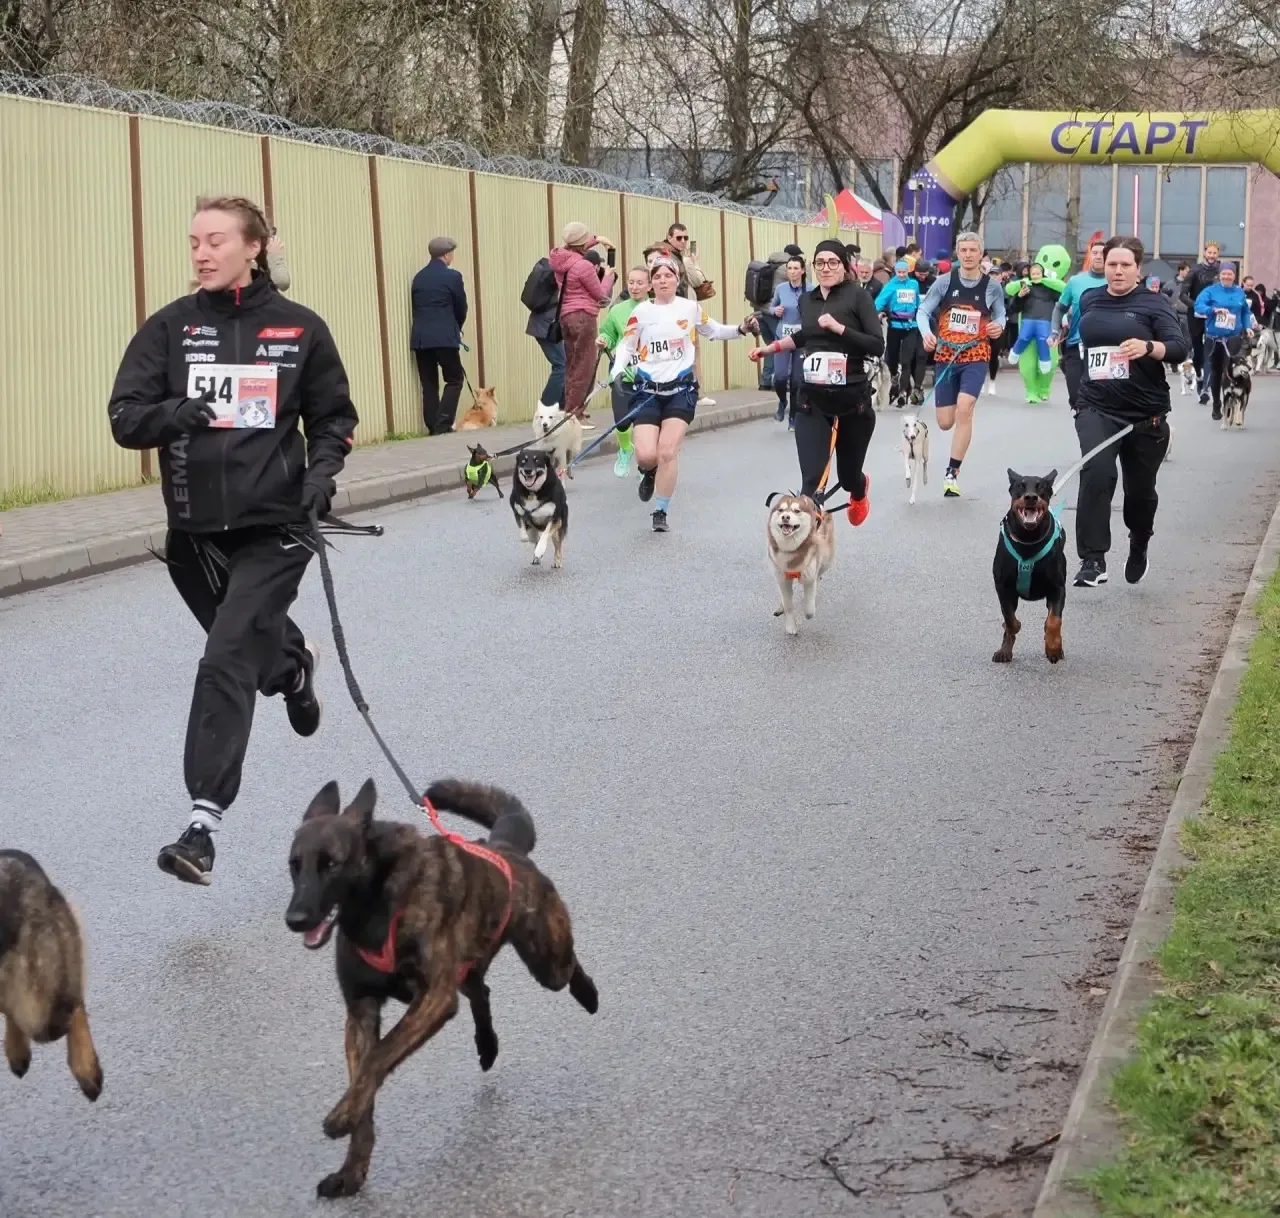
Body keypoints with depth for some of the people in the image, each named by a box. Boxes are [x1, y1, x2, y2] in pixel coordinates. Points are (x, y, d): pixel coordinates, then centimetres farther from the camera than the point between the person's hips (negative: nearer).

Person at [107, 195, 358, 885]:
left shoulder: (299, 329, -2)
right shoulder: (171, 328, 0)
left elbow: (333, 417, 9)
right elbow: (125, 418, -5)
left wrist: (321, 471, -10)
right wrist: (176, 412, -25)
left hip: (273, 527, -3)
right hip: (194, 531, 3)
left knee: (226, 662, -16)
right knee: (250, 648, 21)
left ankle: (203, 824, -14)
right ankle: (292, 665, 60)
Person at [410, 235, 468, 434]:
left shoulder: (419, 277, 11)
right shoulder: (453, 276, -4)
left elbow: (416, 307, 13)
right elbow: (461, 308, 3)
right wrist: (456, 329, 22)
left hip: (420, 337, 5)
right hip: (444, 337, -5)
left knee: (429, 384, 8)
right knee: (454, 380, 4)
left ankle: (433, 426, 5)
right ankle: (443, 424, -7)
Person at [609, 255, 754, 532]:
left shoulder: (691, 308, -1)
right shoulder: (641, 311, -4)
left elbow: (712, 331, 17)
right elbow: (626, 346, 3)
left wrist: (741, 330, 4)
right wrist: (617, 371, -13)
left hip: (681, 388, 0)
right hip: (648, 389, 0)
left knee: (668, 452, -9)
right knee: (646, 455, -10)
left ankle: (661, 513, 6)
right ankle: (649, 473, 29)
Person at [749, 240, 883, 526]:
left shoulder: (858, 296, -7)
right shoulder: (806, 300, 7)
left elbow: (877, 345, -15)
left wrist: (838, 327, -21)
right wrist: (770, 349, 27)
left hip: (852, 398, -2)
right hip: (813, 400, 2)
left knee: (847, 475, 16)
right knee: (812, 480, -13)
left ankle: (860, 491, 55)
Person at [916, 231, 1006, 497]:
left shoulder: (992, 286, -1)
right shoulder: (944, 282, -2)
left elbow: (1000, 314, 13)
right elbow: (923, 311, -1)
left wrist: (999, 325, -11)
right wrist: (926, 333, -20)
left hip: (976, 357, -1)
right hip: (945, 357, 2)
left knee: (964, 409, -22)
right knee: (945, 422, 4)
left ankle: (952, 474, -16)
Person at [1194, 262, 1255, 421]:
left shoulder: (1240, 293, 5)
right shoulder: (1211, 290, -3)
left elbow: (1245, 312, 18)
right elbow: (1198, 305, -17)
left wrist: (1248, 327, 4)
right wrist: (1214, 310, -32)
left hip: (1233, 338, -1)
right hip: (1213, 338, 1)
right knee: (1215, 372, 12)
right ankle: (1216, 406, 26)